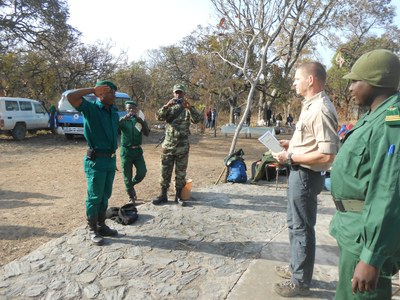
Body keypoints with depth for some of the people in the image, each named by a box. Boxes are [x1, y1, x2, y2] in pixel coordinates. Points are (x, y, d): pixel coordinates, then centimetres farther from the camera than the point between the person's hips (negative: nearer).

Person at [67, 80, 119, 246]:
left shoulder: (114, 111, 11)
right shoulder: (90, 108, -8)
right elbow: (70, 96, -23)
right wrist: (93, 90, -16)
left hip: (111, 159, 7)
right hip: (96, 160, -7)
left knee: (105, 195, 16)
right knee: (94, 197, 4)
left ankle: (101, 226, 30)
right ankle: (92, 230, 19)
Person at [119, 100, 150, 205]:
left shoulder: (140, 120, 5)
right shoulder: (123, 120, 1)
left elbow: (147, 133, -9)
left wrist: (141, 122, -23)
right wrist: (125, 118, -34)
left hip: (137, 150, 2)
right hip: (126, 151, -2)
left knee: (142, 172, -5)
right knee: (127, 176, 3)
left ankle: (132, 185, 25)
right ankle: (131, 197, 20)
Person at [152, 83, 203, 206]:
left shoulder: (188, 109, 3)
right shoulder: (169, 108, 7)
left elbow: (198, 119, -13)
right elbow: (158, 117, -9)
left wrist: (189, 107, -26)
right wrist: (166, 106, -24)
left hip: (183, 146, -1)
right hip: (168, 145, 1)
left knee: (181, 173, 6)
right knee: (165, 171, 6)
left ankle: (178, 196, 18)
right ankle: (163, 195, 18)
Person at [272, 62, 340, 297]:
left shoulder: (321, 109, -22)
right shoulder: (311, 105, 11)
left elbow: (327, 155, -27)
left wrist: (291, 157, -20)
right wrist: (291, 144, 9)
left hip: (306, 175, -11)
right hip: (299, 173, 11)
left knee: (302, 228, 3)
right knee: (295, 224, 22)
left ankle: (301, 282, 21)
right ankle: (296, 268, 40)